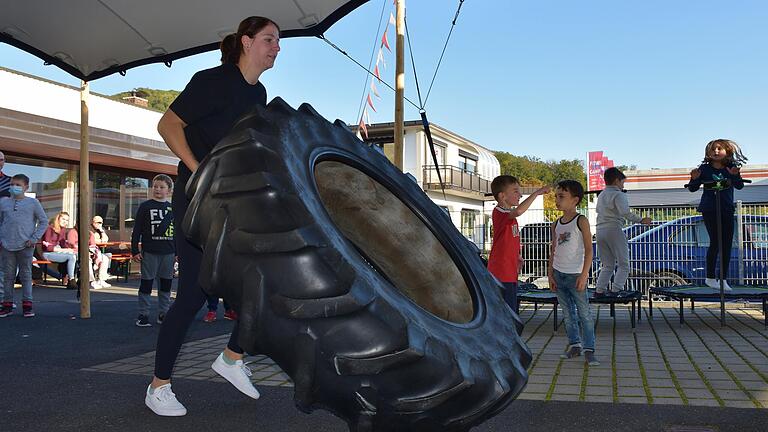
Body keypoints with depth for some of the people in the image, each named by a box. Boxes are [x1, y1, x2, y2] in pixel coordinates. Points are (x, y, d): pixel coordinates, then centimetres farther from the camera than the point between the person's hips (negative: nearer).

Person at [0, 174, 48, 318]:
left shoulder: (33, 203, 1)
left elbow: (43, 221, 4)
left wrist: (34, 238, -4)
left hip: (25, 246, -2)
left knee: (26, 275, 4)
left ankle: (27, 305, 9)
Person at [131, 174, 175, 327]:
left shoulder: (172, 209, 10)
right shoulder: (145, 206, 0)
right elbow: (137, 230, -1)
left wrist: (178, 252, 13)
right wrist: (135, 250, -6)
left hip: (168, 253, 4)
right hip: (150, 252, -4)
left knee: (166, 284, 10)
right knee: (146, 283, 2)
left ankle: (163, 313, 19)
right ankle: (143, 315, 9)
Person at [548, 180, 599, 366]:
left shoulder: (581, 221, -7)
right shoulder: (556, 224, 10)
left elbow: (589, 249, -11)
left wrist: (584, 275, -17)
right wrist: (550, 274, 8)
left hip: (575, 274, -6)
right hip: (559, 274, 6)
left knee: (584, 313, -3)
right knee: (567, 313, 12)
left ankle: (589, 350, 0)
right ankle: (574, 345, 22)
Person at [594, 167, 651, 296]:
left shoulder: (601, 195, 17)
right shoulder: (618, 195, -7)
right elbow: (625, 212, -21)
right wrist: (641, 220, -18)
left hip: (600, 231, 7)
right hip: (614, 230, -7)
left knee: (607, 265, 14)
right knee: (623, 265, 1)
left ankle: (599, 290, 4)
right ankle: (615, 291, -11)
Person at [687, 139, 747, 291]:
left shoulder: (732, 168, 2)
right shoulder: (705, 168, -3)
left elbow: (739, 186, -11)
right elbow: (692, 188, 0)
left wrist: (735, 175, -29)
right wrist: (694, 179, -20)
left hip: (727, 210, 3)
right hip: (709, 210, -3)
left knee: (727, 245, 3)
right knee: (715, 242, -7)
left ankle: (723, 279, 11)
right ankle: (710, 277, 4)